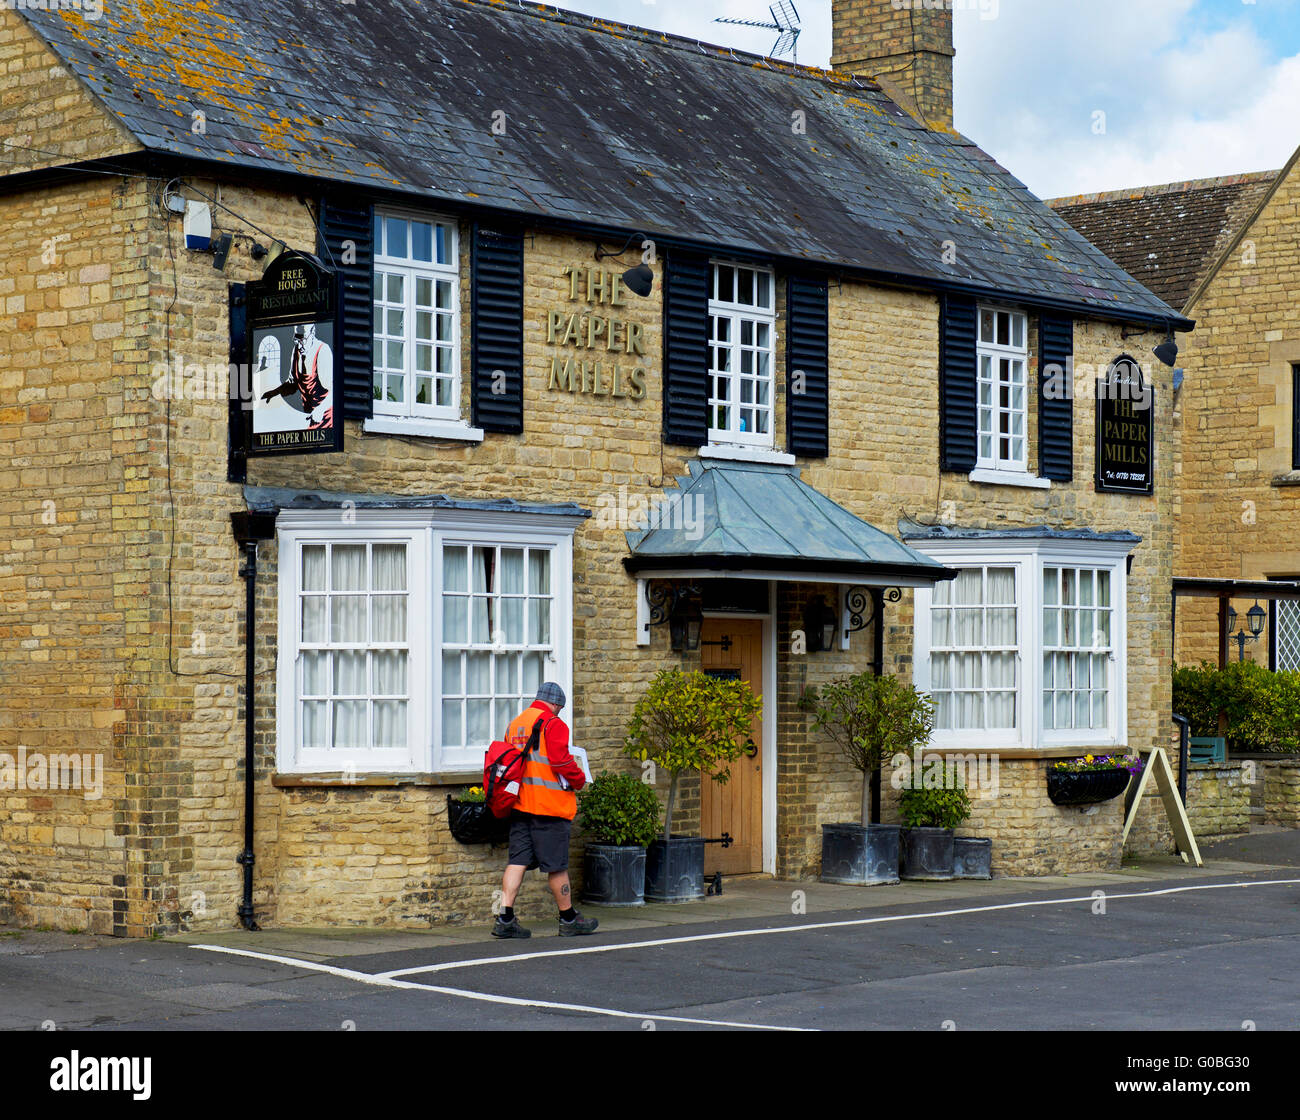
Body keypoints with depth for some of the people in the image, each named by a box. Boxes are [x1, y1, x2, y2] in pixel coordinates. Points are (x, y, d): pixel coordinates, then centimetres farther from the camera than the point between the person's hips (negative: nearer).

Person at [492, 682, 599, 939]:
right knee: (556, 864, 2)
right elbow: (561, 761, -17)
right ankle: (569, 920, 12)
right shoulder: (553, 724, -10)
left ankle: (505, 919, -4)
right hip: (549, 806, -7)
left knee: (518, 860, 4)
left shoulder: (514, 724, 15)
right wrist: (579, 780, -1)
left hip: (519, 803, 7)